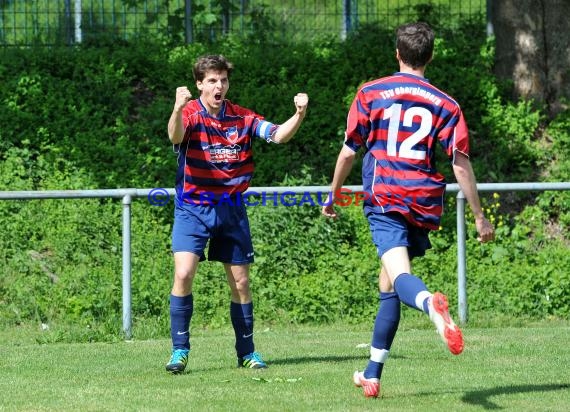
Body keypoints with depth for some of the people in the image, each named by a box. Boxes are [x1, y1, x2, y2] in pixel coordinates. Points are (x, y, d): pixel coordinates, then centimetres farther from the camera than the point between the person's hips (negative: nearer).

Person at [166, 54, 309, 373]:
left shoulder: (242, 118, 2)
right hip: (193, 208, -3)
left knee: (241, 282, 7)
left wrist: (300, 114, -25)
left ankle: (247, 352, 20)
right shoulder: (190, 114, -9)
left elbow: (279, 135, -5)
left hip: (231, 208, 3)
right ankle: (180, 350, -8)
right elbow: (176, 136, -31)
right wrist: (178, 109, -52)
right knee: (184, 274, -18)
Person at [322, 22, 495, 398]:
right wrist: (480, 217, 5)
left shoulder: (370, 94, 5)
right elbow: (461, 164, 0)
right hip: (424, 205, 3)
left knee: (400, 275, -19)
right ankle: (372, 375, 21)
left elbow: (348, 152, 8)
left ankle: (431, 304, -56)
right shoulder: (445, 105, 5)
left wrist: (333, 196, 22)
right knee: (388, 283, 17)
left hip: (384, 200, -3)